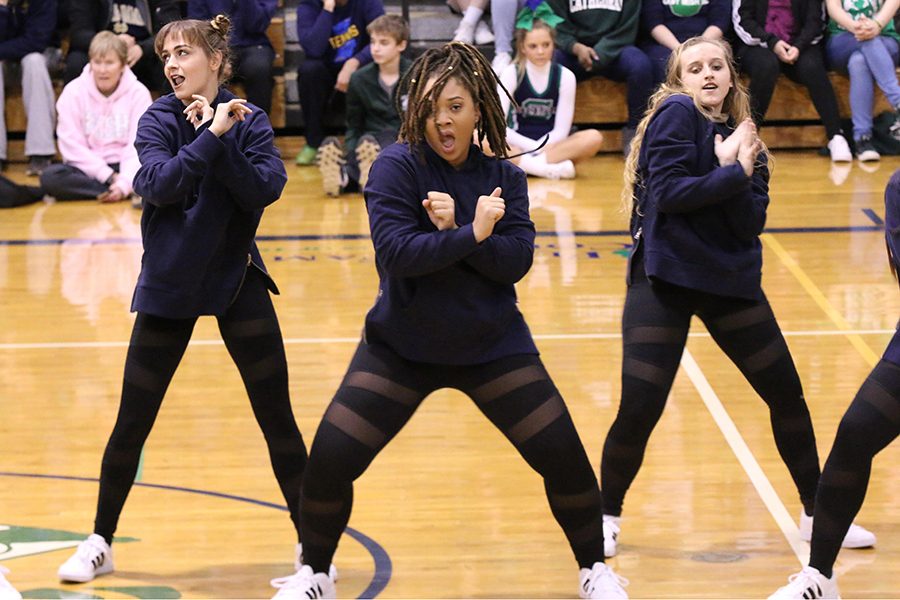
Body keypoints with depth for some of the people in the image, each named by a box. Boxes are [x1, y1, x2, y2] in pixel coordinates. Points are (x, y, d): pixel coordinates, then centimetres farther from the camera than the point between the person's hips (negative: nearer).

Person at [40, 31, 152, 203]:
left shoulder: (138, 93, -2)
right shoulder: (74, 91, -1)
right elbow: (72, 145, -6)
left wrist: (124, 183, -26)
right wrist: (108, 176, -15)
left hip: (124, 167, -2)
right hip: (88, 168, 2)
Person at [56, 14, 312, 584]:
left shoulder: (249, 119, -3)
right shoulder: (158, 120, -5)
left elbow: (265, 189, -17)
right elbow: (159, 184, -21)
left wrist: (222, 138, -24)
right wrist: (210, 135, -27)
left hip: (237, 281, 0)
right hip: (169, 285, 0)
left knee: (278, 418, 0)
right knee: (132, 424, 3)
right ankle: (100, 543, 19)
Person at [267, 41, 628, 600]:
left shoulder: (503, 177, -2)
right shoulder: (398, 165, -12)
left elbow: (516, 260, -13)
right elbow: (396, 252, -23)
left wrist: (451, 232, -25)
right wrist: (471, 235, -29)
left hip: (493, 345, 2)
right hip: (401, 347, -2)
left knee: (565, 458, -5)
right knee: (328, 462, -9)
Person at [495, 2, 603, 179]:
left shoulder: (565, 76, 1)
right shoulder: (511, 74, -1)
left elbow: (561, 130, -2)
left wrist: (538, 148, -17)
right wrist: (533, 147, -18)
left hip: (551, 145, 1)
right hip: (517, 146, -1)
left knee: (594, 138, -26)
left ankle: (522, 164, -32)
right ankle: (553, 167, -35)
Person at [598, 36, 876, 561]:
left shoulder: (745, 139, 9)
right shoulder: (676, 113, -6)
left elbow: (751, 224, -4)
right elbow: (668, 191, -18)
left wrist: (736, 164, -16)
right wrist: (735, 174, -16)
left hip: (733, 281, 6)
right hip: (665, 280, -6)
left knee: (788, 394, 8)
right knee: (639, 411, -10)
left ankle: (818, 514, 24)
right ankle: (607, 517, 14)